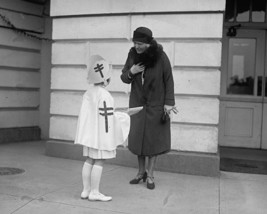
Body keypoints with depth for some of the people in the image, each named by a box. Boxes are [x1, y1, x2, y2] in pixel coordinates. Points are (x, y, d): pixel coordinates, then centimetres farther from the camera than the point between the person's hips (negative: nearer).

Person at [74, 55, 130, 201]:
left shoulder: (89, 92, 9)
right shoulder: (104, 95, -18)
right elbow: (105, 117, -19)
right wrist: (107, 137, -15)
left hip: (90, 133, 9)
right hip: (100, 134, -9)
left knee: (89, 160, 11)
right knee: (99, 161, -1)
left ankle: (86, 190, 18)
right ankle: (94, 192, 4)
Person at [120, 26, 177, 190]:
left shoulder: (161, 56, -14)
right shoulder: (132, 55, -5)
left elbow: (169, 80, -8)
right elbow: (124, 78, 3)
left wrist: (169, 102, -12)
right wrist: (131, 72, -19)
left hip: (156, 104, -3)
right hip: (137, 103, 3)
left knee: (154, 139, 4)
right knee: (137, 138, 8)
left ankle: (150, 175, 16)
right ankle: (141, 171, 25)